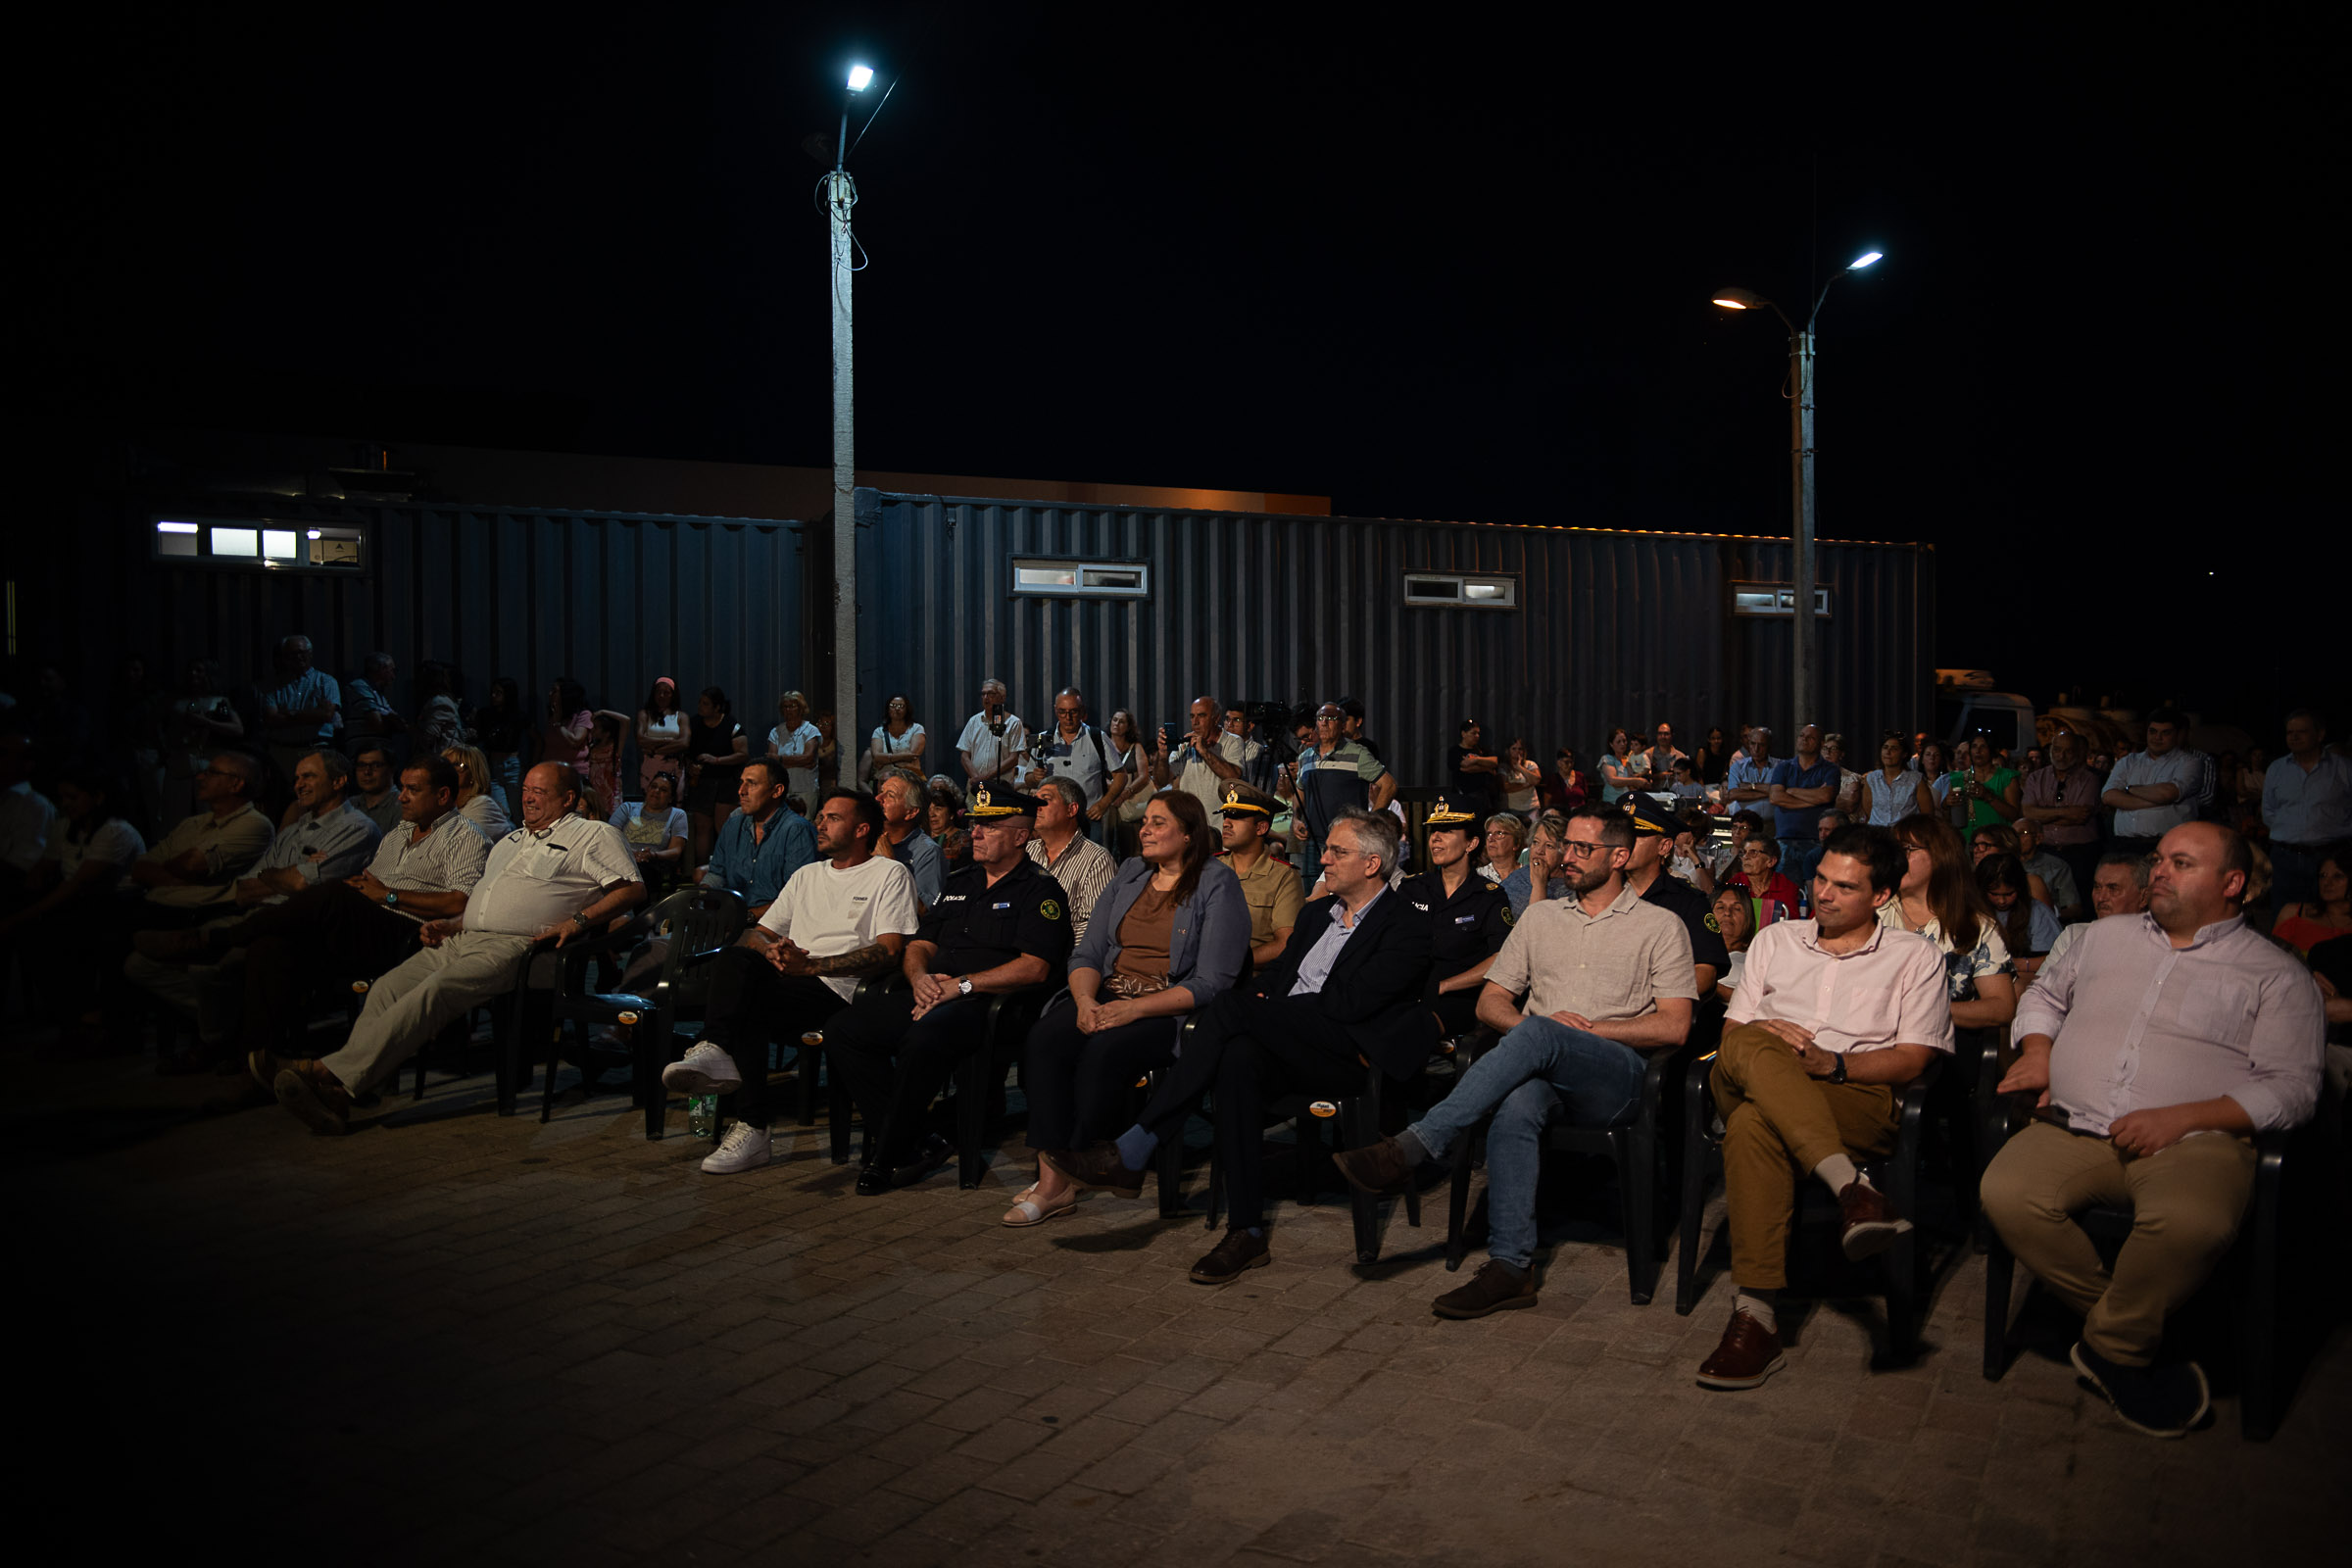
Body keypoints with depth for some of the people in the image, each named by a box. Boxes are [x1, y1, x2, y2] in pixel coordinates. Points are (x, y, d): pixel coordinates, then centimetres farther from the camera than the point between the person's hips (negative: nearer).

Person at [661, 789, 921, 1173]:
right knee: (734, 958, -27)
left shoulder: (891, 874, 8)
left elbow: (889, 952, -7)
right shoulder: (807, 875, 29)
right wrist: (772, 952, -3)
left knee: (749, 1001, -32)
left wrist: (810, 965, -15)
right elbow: (757, 933, 24)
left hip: (835, 990, -6)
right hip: (784, 980, 6)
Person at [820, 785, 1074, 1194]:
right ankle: (916, 1143, -12)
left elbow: (1034, 968, -12)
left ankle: (885, 1158, -17)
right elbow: (919, 945, 23)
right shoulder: (958, 883, 24)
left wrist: (962, 984, -16)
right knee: (843, 1030, -11)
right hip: (931, 996, 8)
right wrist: (919, 977, -1)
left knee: (922, 1040, -37)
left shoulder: (1040, 890, 0)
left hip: (989, 1004, -8)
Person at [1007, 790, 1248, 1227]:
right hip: (1108, 998, 6)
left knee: (1104, 1051, -33)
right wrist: (1085, 1000, -9)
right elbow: (1087, 952, 14)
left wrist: (1134, 1009, -19)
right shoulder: (1130, 873, 17)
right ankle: (1051, 1180, -25)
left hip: (1173, 1012, -5)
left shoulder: (1218, 884, -3)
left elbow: (1212, 982, -11)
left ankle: (1072, 1173, -16)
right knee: (1045, 1038, -24)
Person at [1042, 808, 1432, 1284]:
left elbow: (1351, 1002, -12)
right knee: (1239, 1058, -30)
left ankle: (1131, 1152, -26)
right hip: (1293, 1051, 6)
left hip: (1350, 1057, -6)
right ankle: (1247, 1234, -29)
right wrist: (1257, 995, -3)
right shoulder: (1317, 912, 24)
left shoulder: (1406, 926, -2)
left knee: (1236, 1005, -26)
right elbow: (1275, 973, 21)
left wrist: (1260, 1006, -8)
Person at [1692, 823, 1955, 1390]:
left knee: (1755, 1122, -39)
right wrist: (1763, 1034, -7)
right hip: (1749, 1085, 3)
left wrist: (1832, 1063, -13)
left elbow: (1911, 1059, 4)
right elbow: (1731, 1029, 18)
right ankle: (1850, 1187, -48)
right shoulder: (1774, 940, 25)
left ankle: (1756, 1315, -42)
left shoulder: (1915, 957, 15)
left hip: (1859, 1097, -3)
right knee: (1749, 1050, -38)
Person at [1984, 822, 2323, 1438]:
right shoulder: (2107, 936, 22)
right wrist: (2038, 1050, 11)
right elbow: (2045, 994, 34)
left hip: (2192, 1139, -3)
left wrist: (2179, 1118, -13)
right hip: (2072, 1130, 4)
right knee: (2007, 1194, -28)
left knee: (2192, 1223, -39)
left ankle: (2113, 1345, -11)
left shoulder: (2276, 975, 9)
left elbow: (2292, 1086, 0)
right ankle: (2132, 1336, -7)